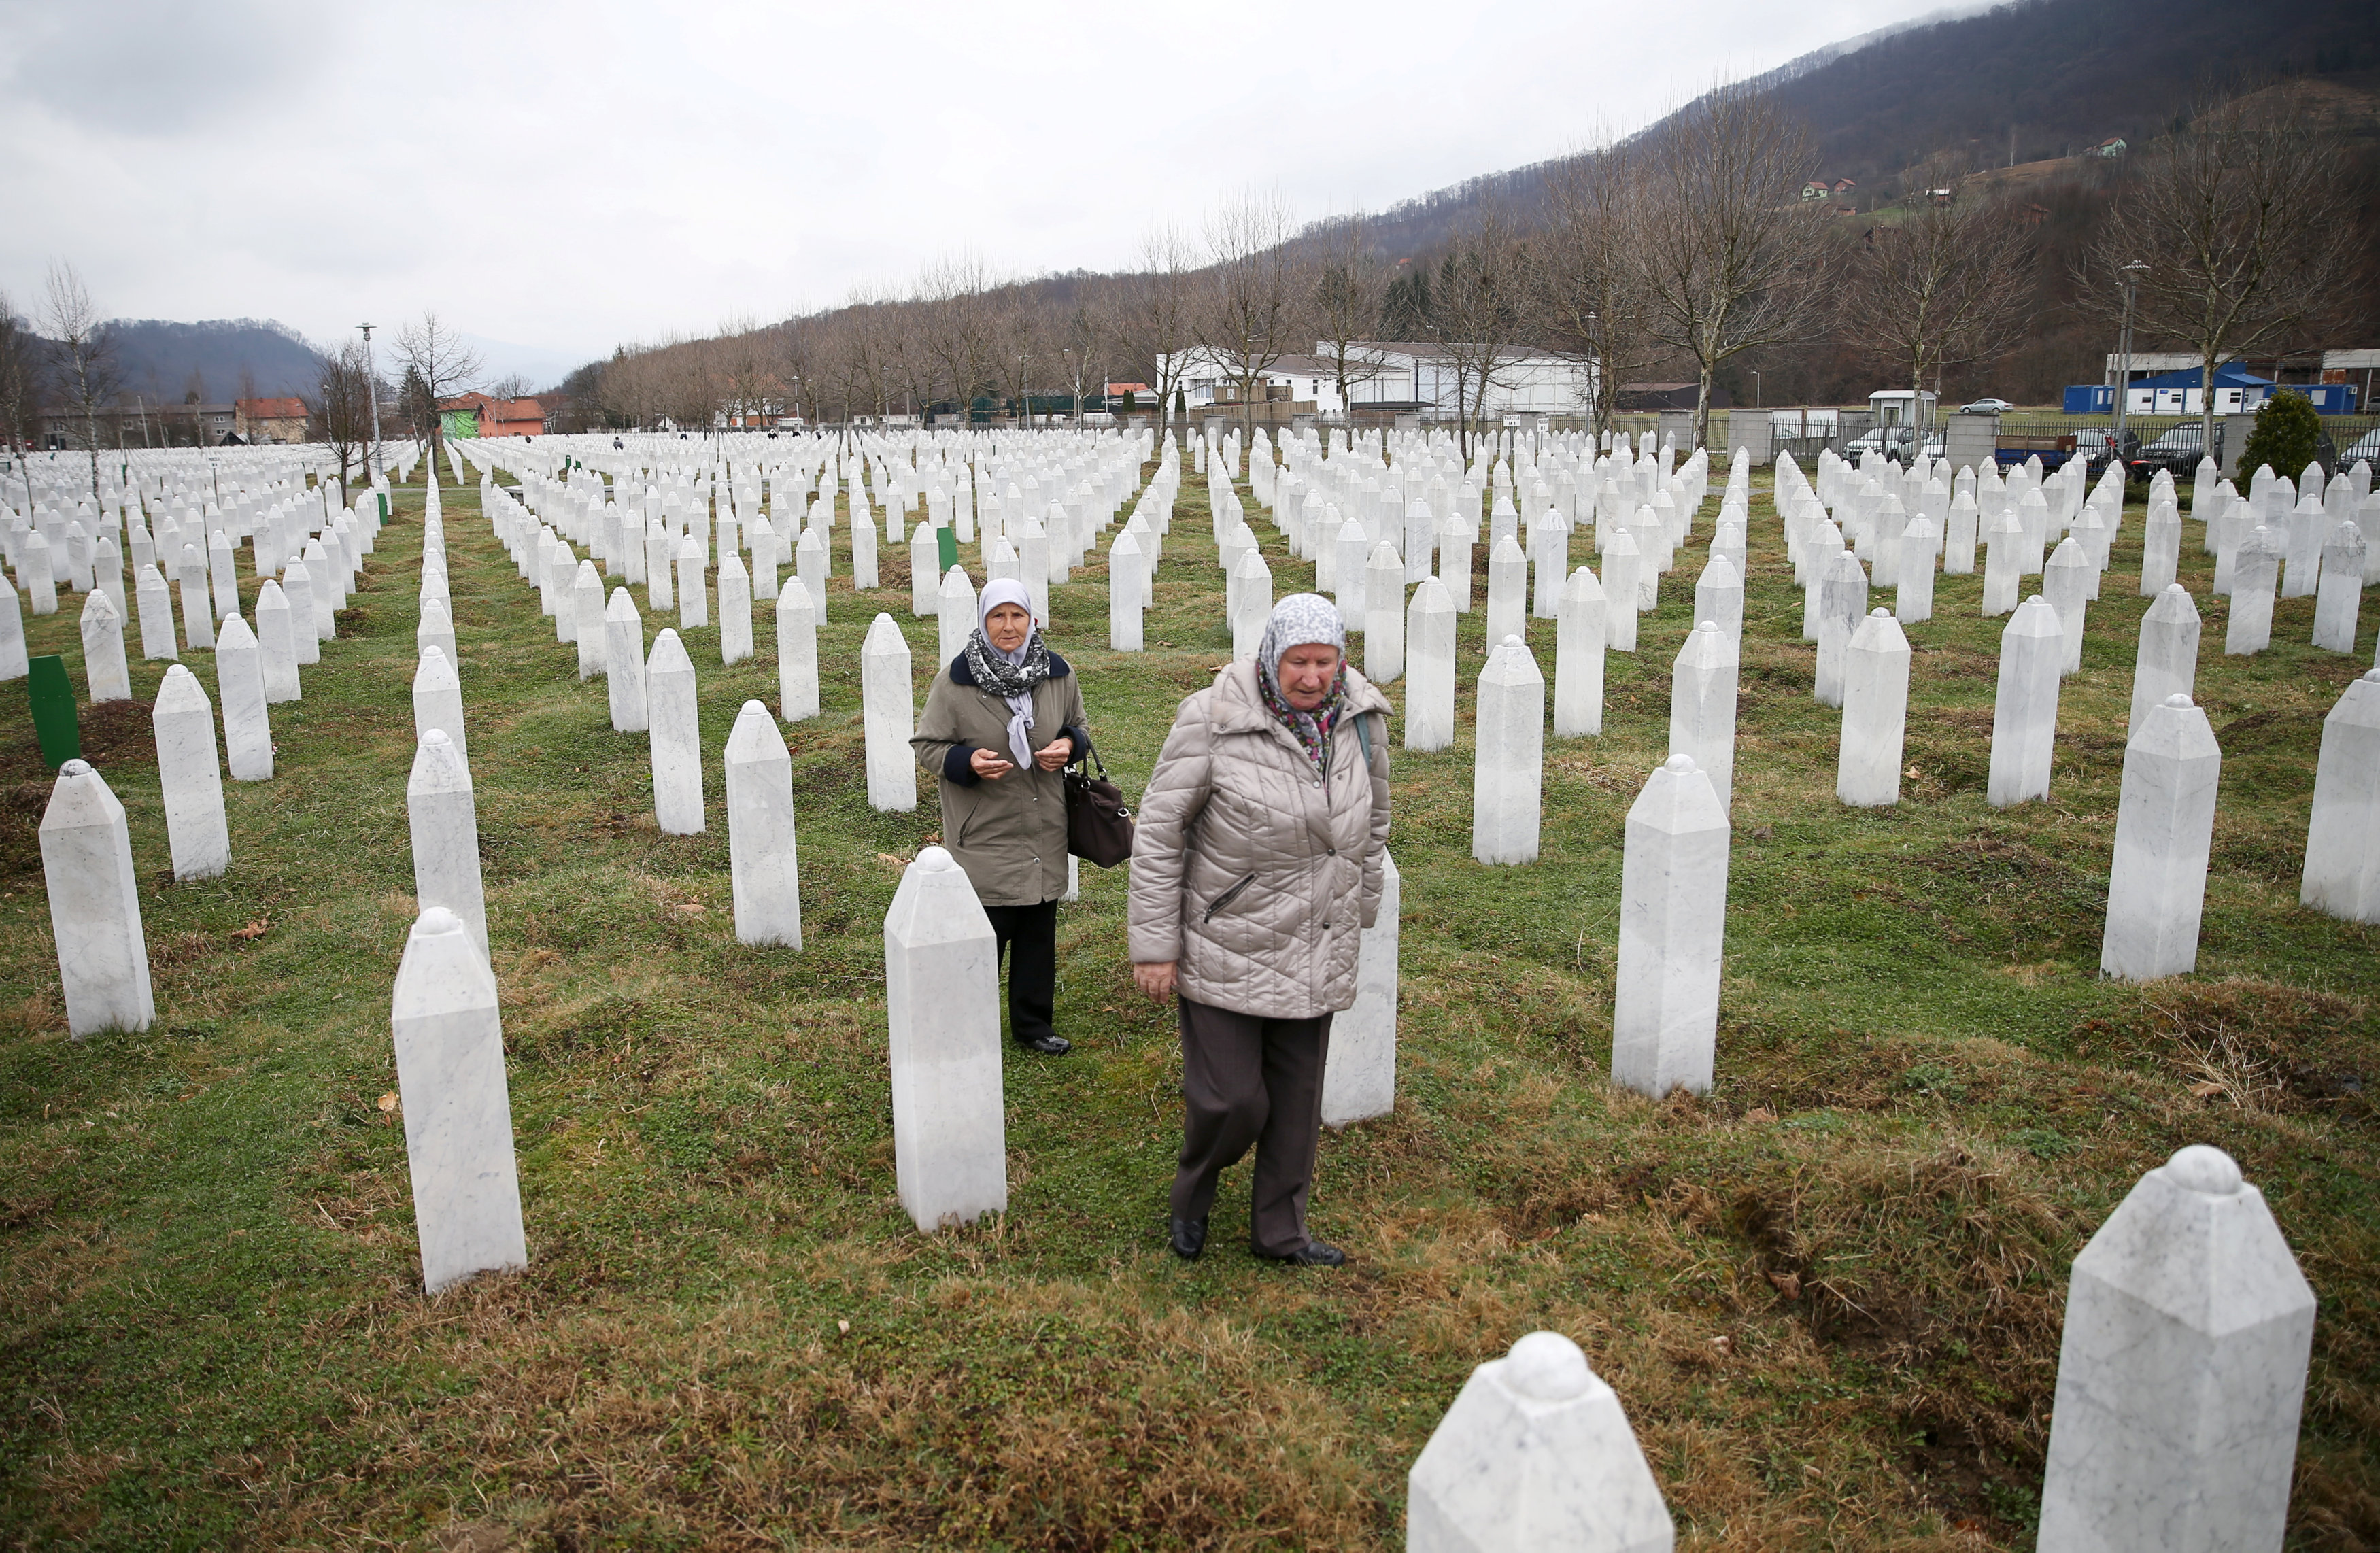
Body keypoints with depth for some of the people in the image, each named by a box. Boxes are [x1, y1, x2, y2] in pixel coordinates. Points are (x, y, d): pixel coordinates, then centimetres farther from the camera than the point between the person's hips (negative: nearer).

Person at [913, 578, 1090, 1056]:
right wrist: (967, 762, -22)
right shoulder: (955, 679, -9)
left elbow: (1080, 726, 17)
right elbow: (927, 746, -3)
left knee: (1039, 933, 13)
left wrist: (1068, 745, -6)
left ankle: (1033, 1023, 30)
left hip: (1044, 834, 4)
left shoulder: (1057, 673, 2)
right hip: (984, 835, -4)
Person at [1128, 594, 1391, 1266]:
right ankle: (1194, 1189, 33)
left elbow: (1372, 819, 15)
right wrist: (1154, 943, -12)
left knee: (1298, 1098, 14)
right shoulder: (1214, 720, -18)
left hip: (1316, 951, 5)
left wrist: (1359, 908, 20)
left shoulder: (1361, 717, -3)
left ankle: (1280, 1231, 34)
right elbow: (1157, 831, -13)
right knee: (1229, 1099, -1)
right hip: (1226, 946, -5)